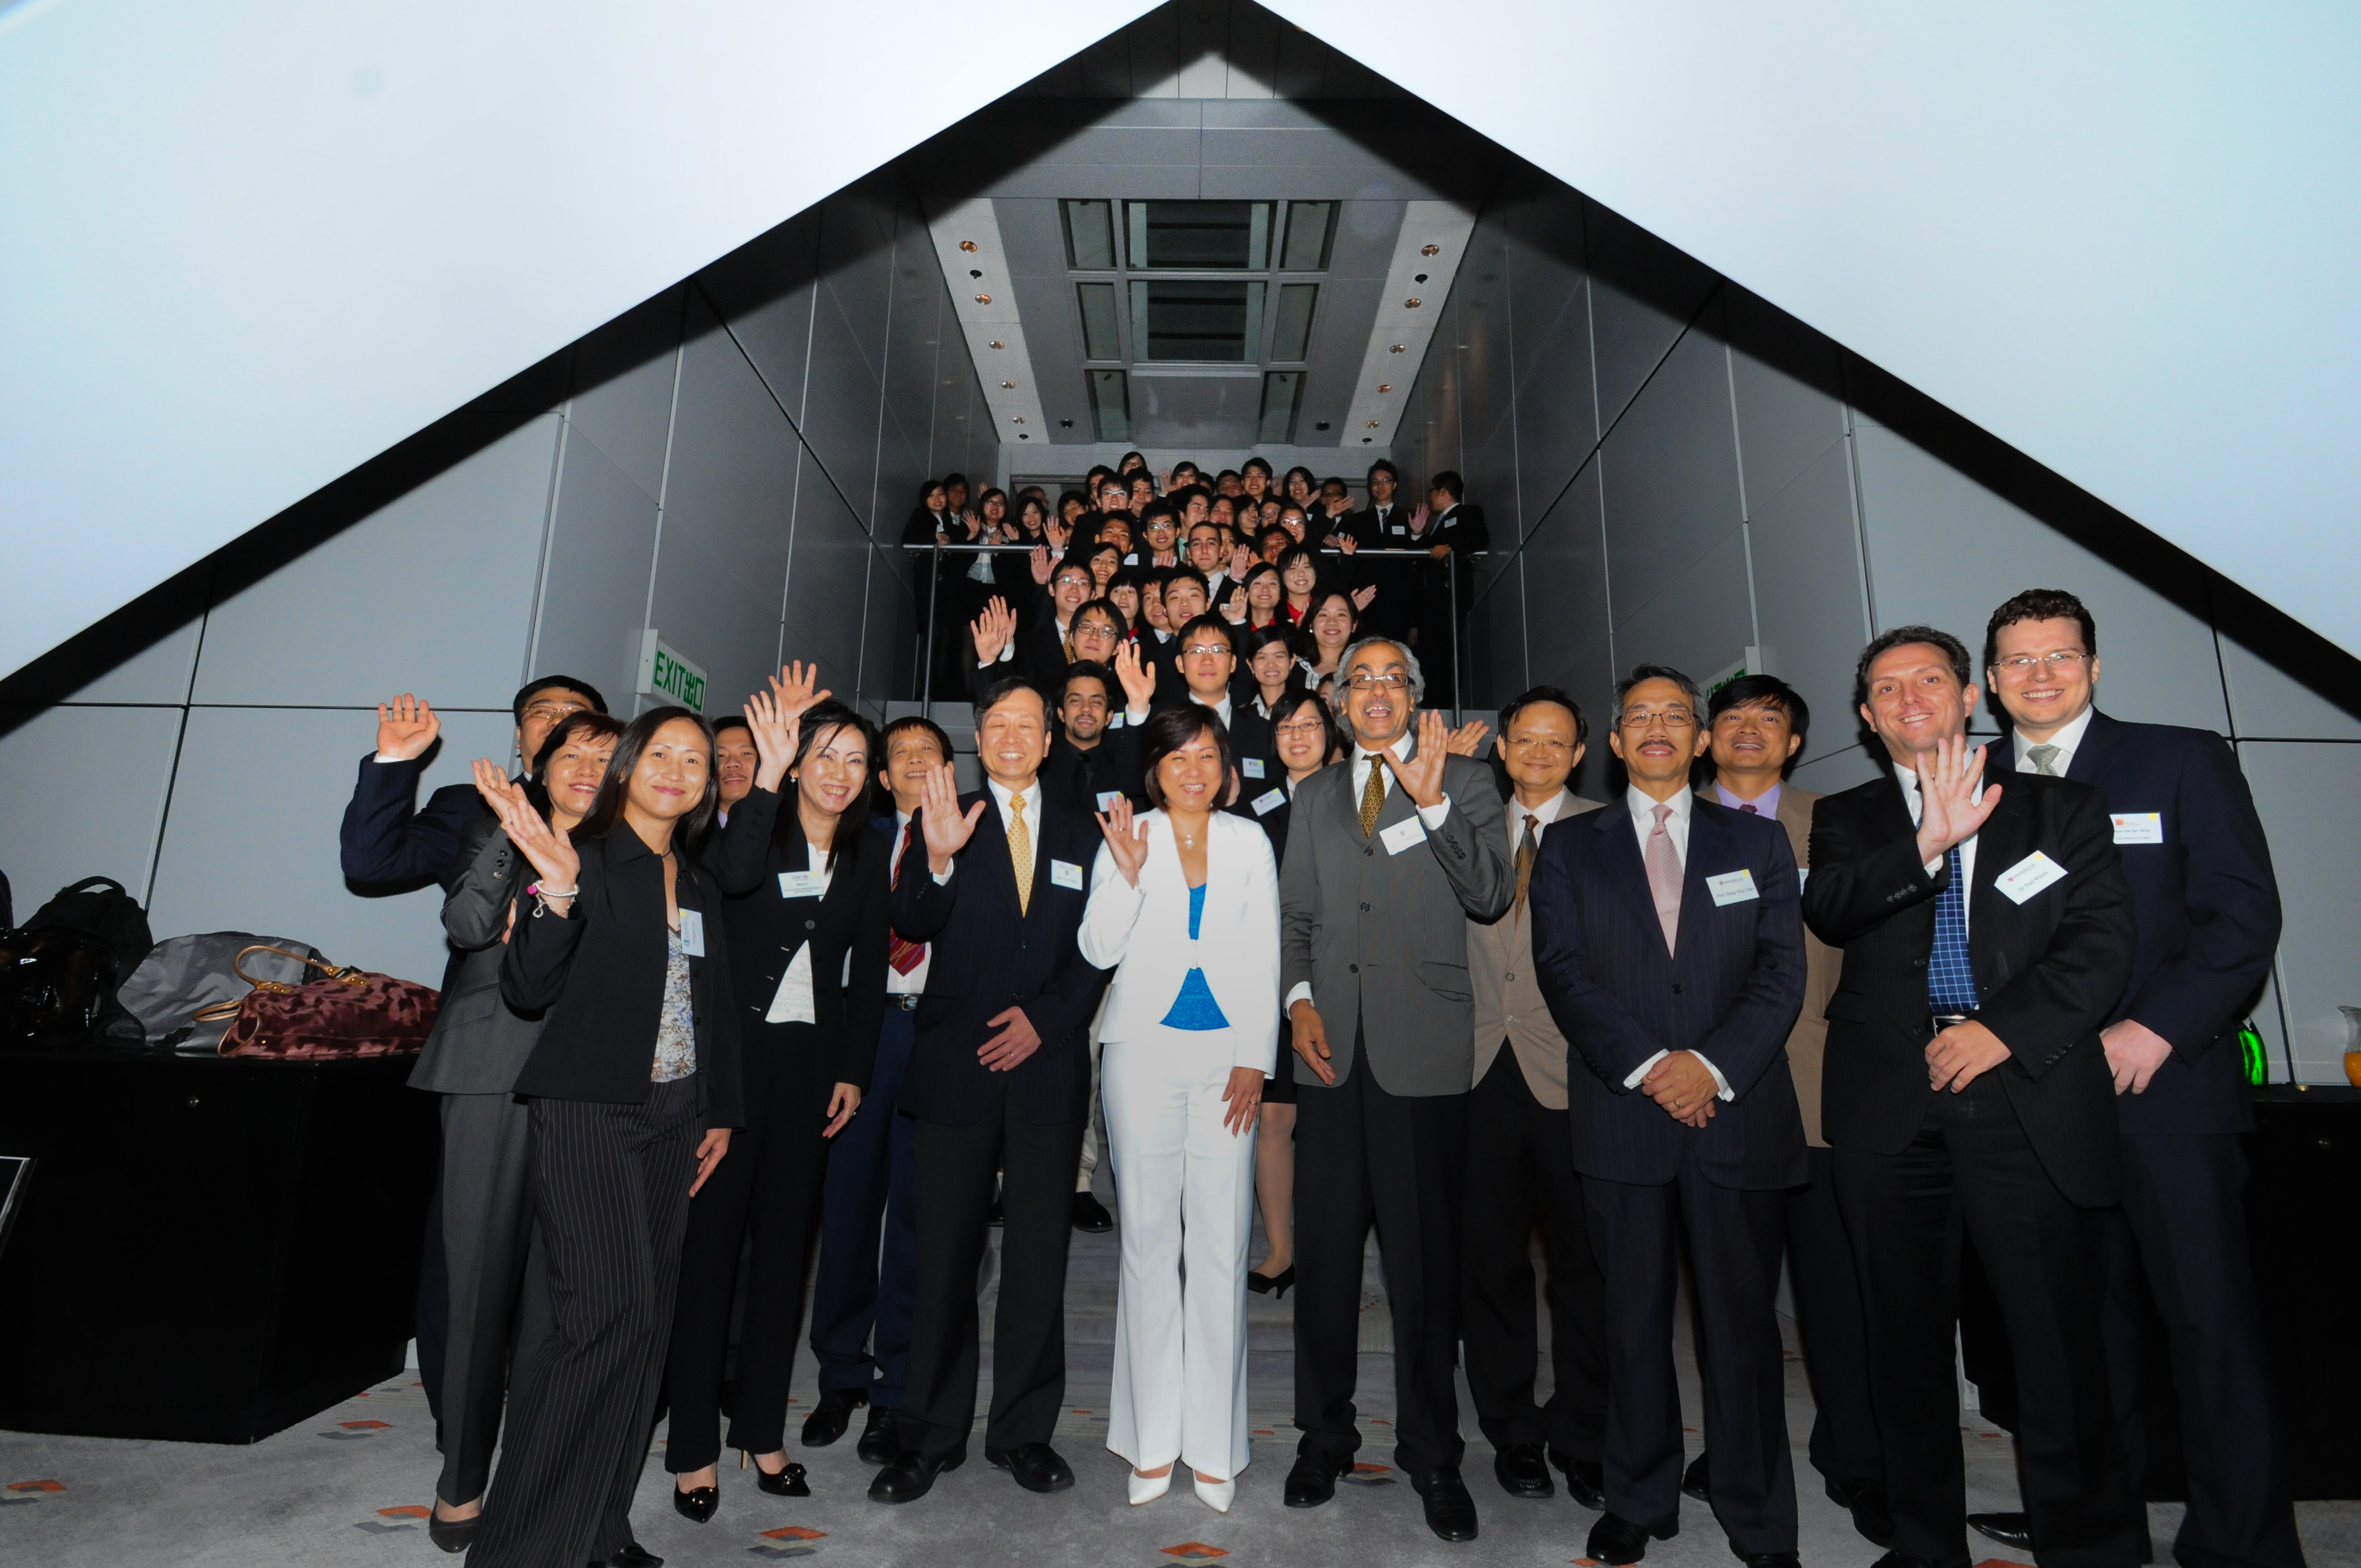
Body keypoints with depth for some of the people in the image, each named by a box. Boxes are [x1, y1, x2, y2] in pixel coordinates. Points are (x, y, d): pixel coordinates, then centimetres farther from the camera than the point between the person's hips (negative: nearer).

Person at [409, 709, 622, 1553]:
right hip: (493, 1076, -1)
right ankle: (463, 1477, 16)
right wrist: (507, 831, -10)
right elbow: (466, 927, -6)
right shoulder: (492, 834, 11)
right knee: (480, 1275, 2)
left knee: (554, 1279, 3)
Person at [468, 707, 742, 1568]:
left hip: (672, 1118, 6)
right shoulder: (581, 857, -6)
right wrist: (558, 893, -28)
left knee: (647, 1315, 8)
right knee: (608, 1310, -12)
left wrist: (720, 1110, 16)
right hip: (587, 1112, -6)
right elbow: (528, 989, -13)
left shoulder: (701, 884, 13)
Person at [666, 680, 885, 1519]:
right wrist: (770, 766, -33)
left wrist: (853, 1071, 4)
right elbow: (735, 875, -30)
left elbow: (868, 972, 10)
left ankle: (762, 1429, 24)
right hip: (732, 1051, -3)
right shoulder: (760, 827, -4)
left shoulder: (867, 854, 8)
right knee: (710, 1238, 1)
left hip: (813, 1061, 4)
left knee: (786, 1243, 11)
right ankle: (694, 1444, 15)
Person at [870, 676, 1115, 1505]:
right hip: (957, 1065, -1)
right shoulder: (948, 822, 5)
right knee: (944, 1256, 7)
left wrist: (1044, 1018, -6)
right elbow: (911, 925, -7)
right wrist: (937, 859, -25)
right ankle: (931, 1436, 23)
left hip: (1047, 1066, 1)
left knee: (1039, 1257, 9)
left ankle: (1024, 1430, 25)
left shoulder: (1082, 836, 10)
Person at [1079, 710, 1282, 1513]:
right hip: (1145, 1048, -1)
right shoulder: (1127, 838, 3)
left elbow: (1264, 959, 6)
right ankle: (1152, 1437, 18)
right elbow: (1099, 949, -3)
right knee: (1148, 1236, 5)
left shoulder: (1250, 843, 7)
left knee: (1222, 1242, 2)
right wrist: (1128, 874, -17)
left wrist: (1255, 1060, -1)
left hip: (1228, 1053, 1)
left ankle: (1213, 1442, 16)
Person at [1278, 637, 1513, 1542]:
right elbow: (1295, 912, 15)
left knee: (1424, 1259, 5)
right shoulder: (1315, 793, 15)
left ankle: (1433, 1457, 23)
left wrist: (1432, 803, -18)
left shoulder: (1463, 783, 4)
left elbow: (1491, 897, -9)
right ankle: (1324, 1437, 27)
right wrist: (1300, 998, 0)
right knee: (1325, 1249, 10)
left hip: (1424, 1053, -3)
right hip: (1332, 1049, 3)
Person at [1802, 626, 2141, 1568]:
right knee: (1907, 1340, 9)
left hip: (2031, 1101, -1)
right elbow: (1828, 912, -6)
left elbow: (2104, 941, 2)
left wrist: (2005, 1028, -9)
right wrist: (1927, 844, -21)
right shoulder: (1846, 818, 13)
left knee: (2061, 1341, -3)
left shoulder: (2061, 809, 12)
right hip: (1891, 1105, 1)